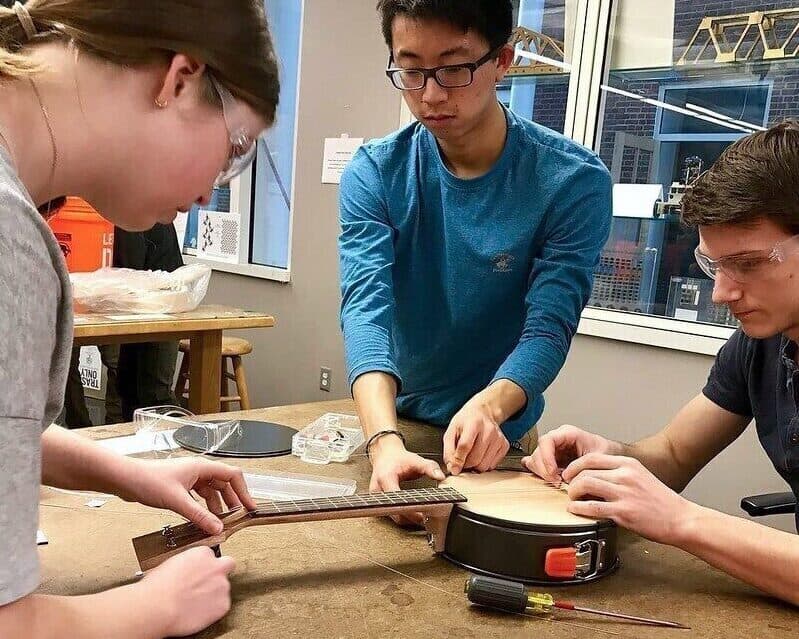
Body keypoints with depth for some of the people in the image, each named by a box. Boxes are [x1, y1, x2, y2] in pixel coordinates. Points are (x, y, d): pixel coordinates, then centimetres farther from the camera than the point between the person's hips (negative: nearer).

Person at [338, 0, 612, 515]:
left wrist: (490, 406, -37)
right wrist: (385, 440, -36)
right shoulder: (375, 174, -9)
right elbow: (366, 307, -21)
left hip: (499, 441, -2)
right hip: (395, 422, 2)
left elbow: (549, 325, -17)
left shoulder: (573, 181, -13)